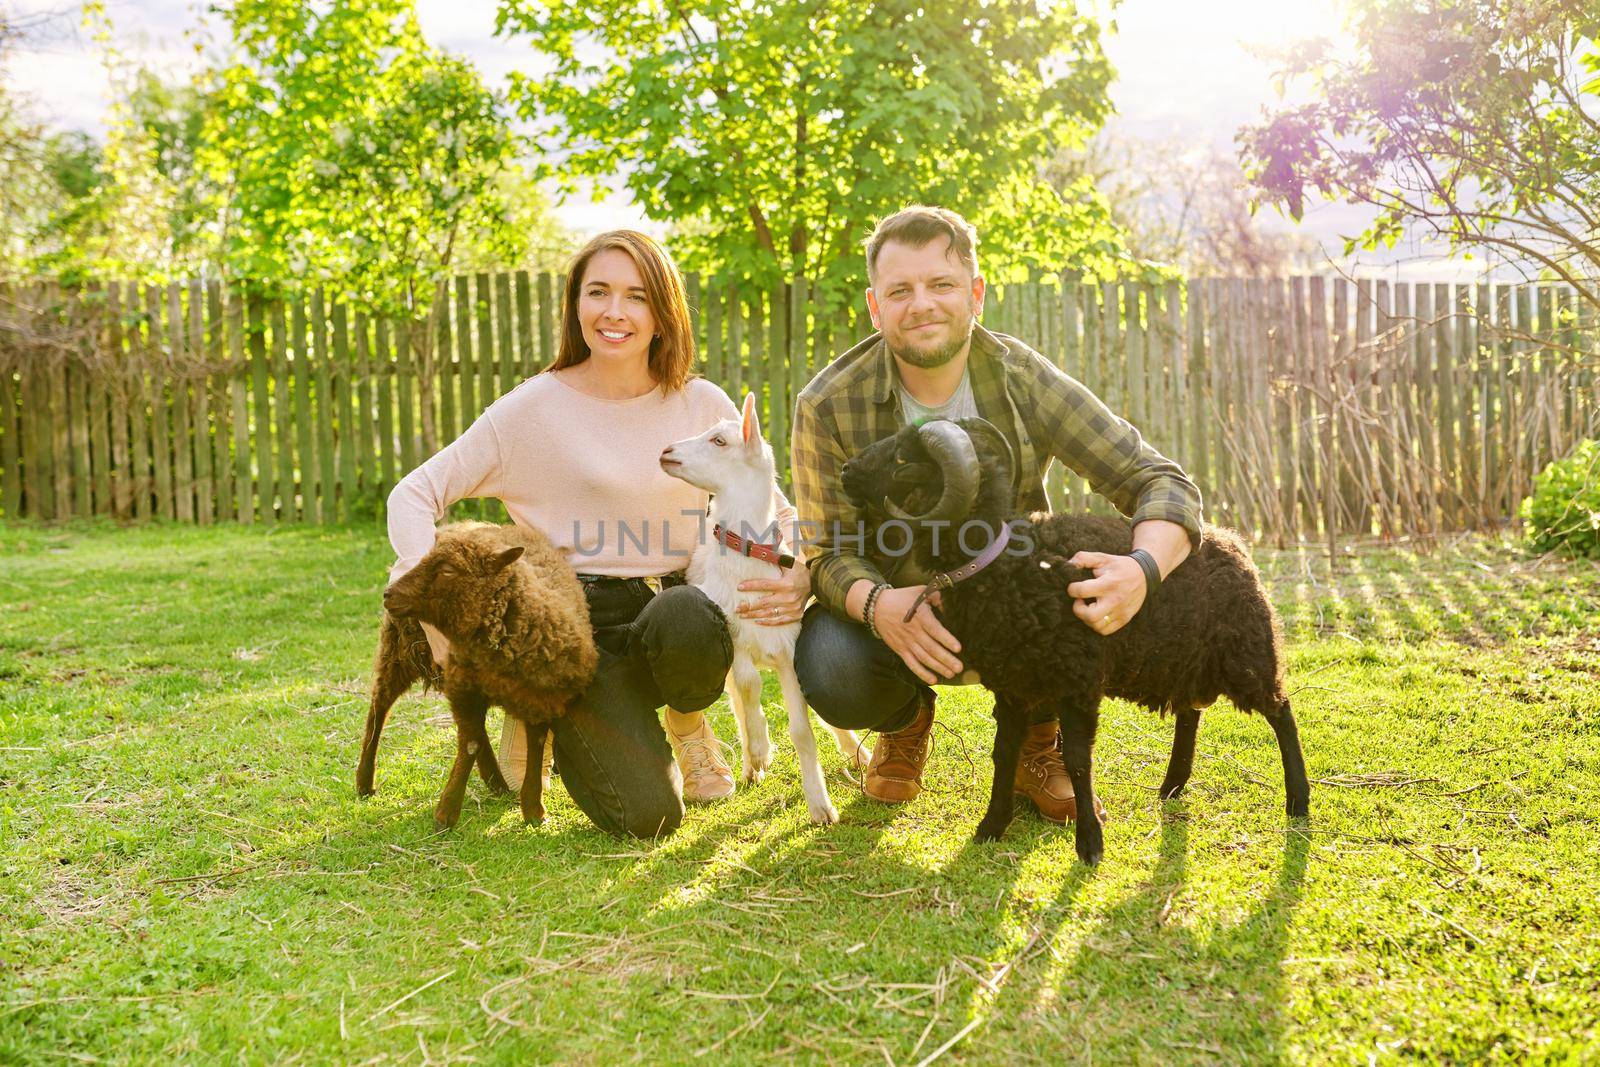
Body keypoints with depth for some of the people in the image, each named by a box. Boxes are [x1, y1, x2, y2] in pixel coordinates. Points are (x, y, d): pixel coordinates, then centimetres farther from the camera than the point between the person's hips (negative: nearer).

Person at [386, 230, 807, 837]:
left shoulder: (703, 405, 4)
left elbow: (779, 513, 10)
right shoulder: (534, 407, -3)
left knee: (684, 616, -38)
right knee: (646, 814, -21)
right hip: (581, 622, -1)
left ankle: (686, 724, 0)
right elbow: (413, 496, -1)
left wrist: (799, 577, -13)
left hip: (678, 602, 2)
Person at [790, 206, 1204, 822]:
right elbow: (830, 553, -15)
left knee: (1098, 597, -31)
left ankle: (1037, 743, 4)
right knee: (831, 673, -33)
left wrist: (1141, 570, -42)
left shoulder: (1025, 381, -16)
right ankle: (906, 720, 9)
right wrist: (880, 606, -40)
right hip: (890, 605, -1)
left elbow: (1162, 483, -19)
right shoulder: (829, 407, -17)